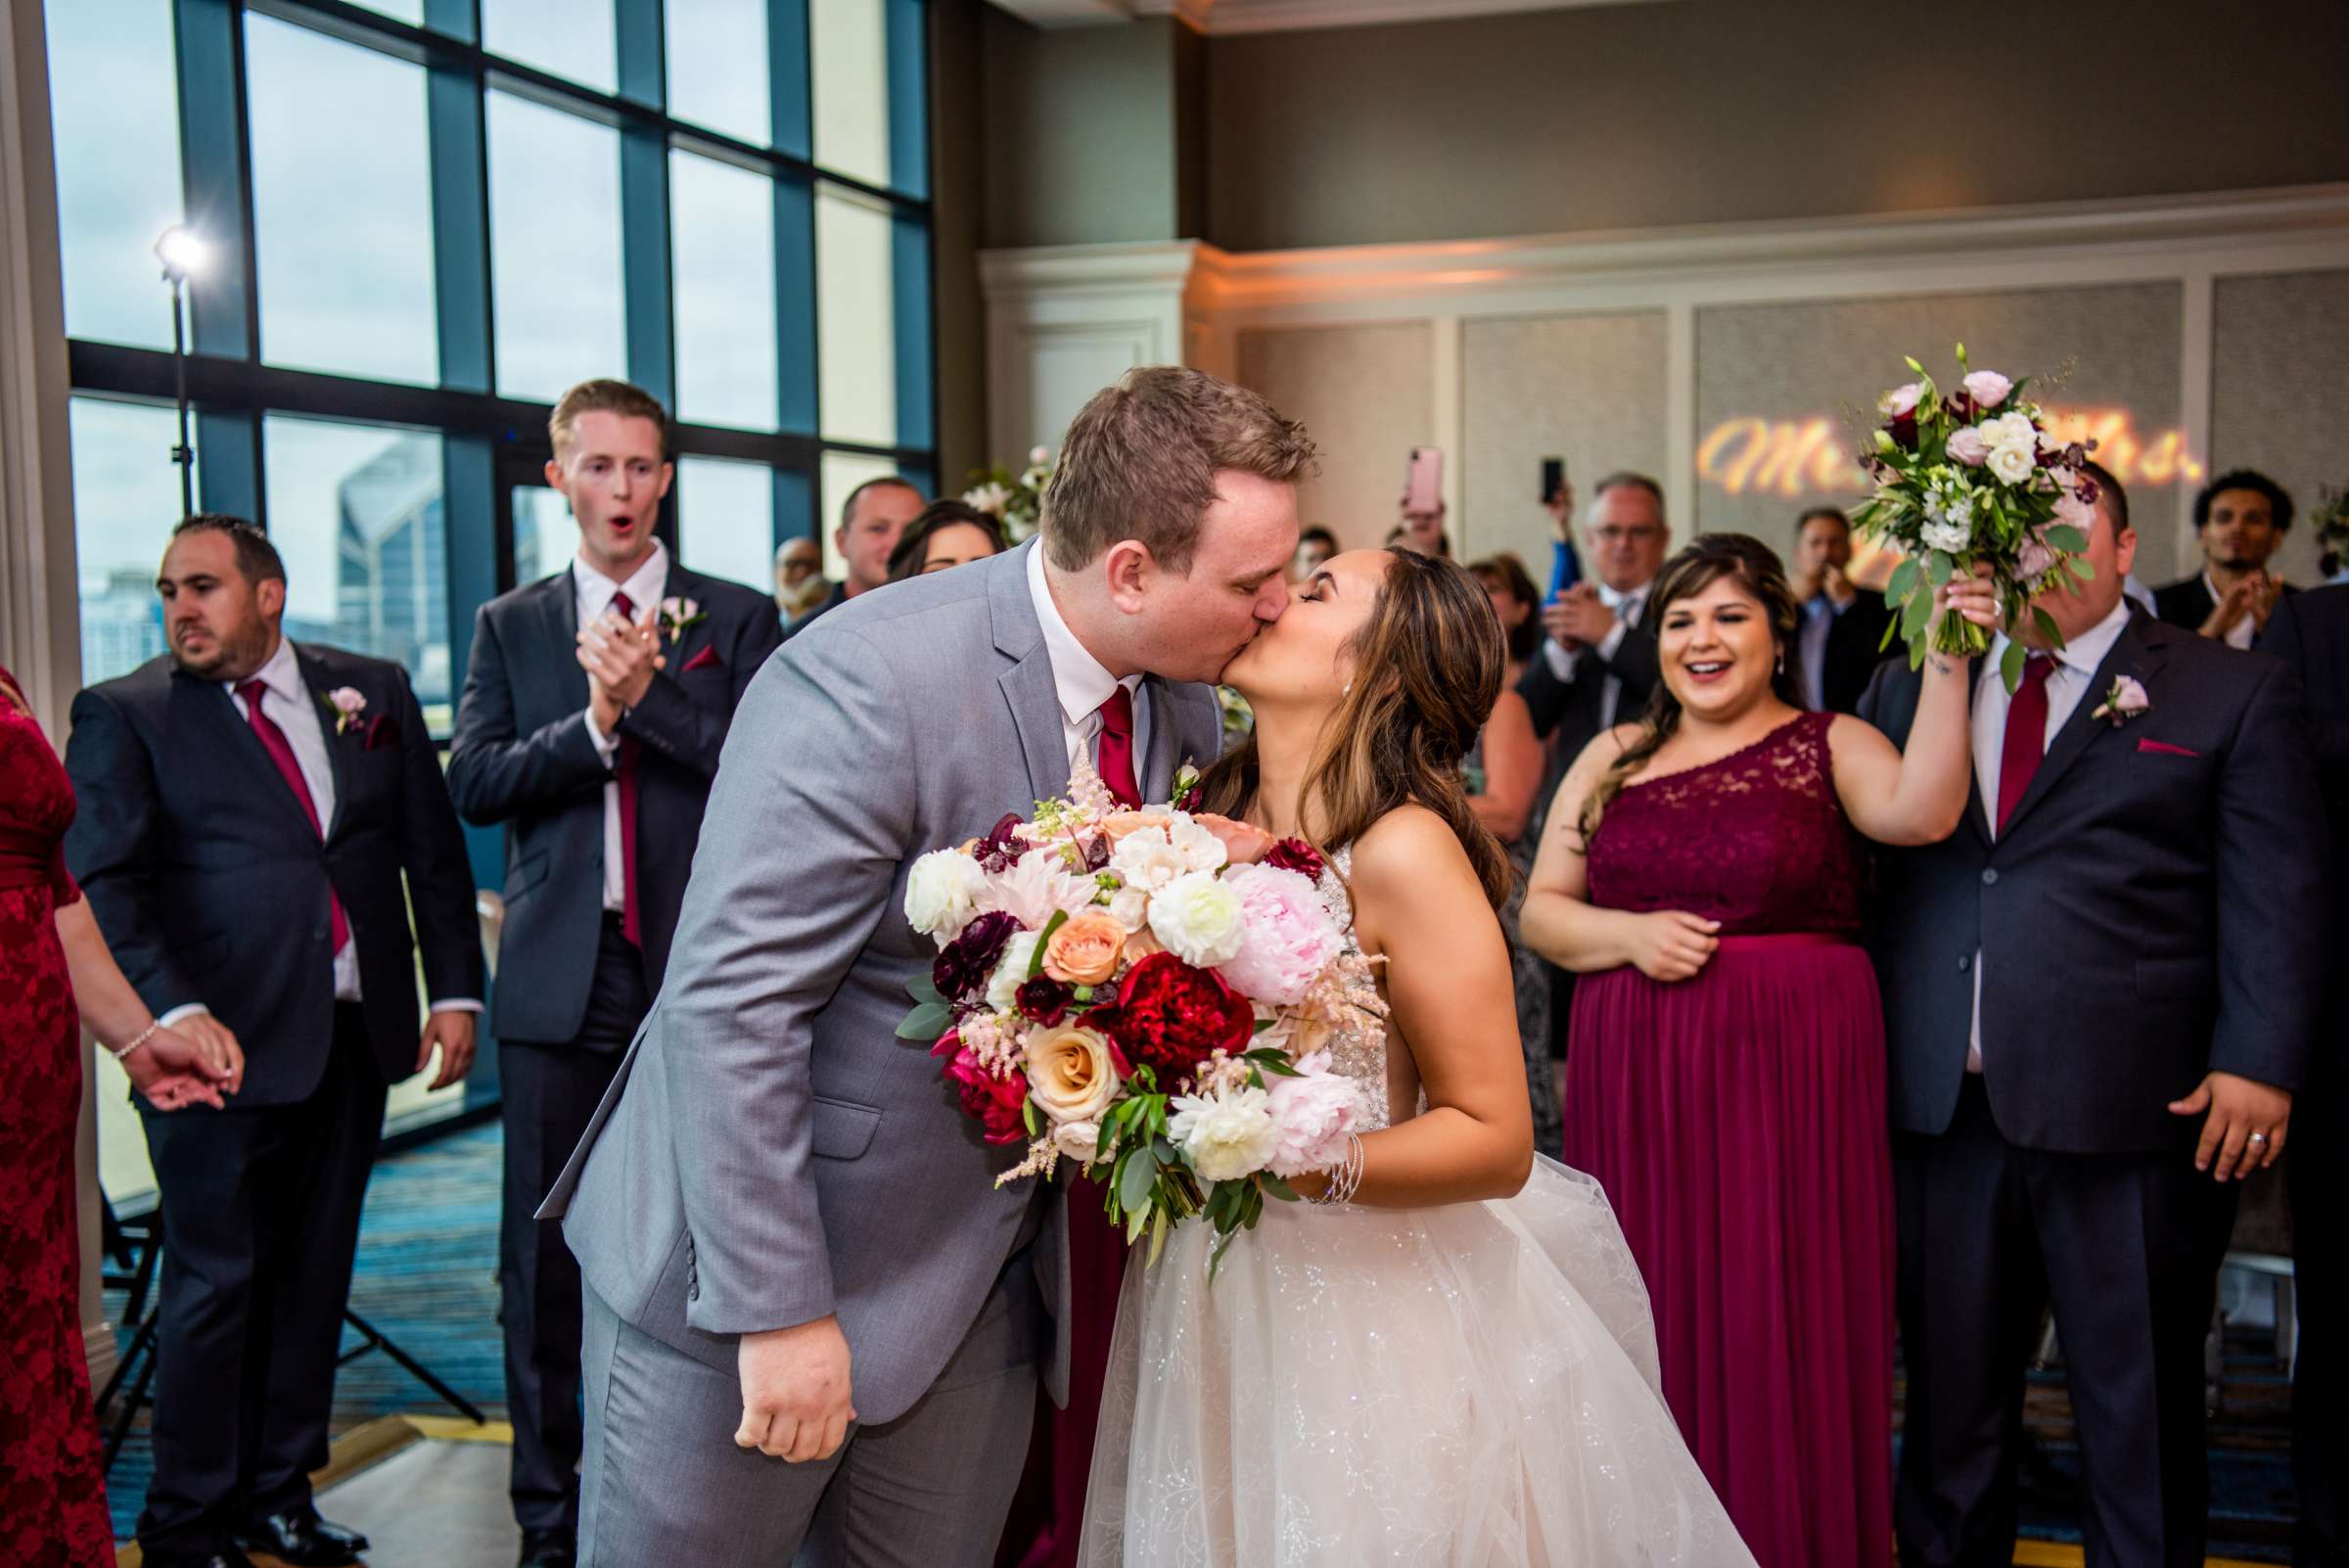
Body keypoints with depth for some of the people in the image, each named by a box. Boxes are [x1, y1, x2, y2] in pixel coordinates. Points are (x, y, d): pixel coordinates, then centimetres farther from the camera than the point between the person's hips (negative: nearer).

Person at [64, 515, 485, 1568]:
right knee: (215, 1282, 2)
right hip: (224, 1044, -4)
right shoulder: (125, 715, 0)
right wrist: (173, 1014, -22)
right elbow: (103, 884, -8)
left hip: (356, 1037, 4)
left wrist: (455, 990, 4)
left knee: (313, 1277, 11)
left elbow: (433, 849, 12)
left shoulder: (372, 692, 10)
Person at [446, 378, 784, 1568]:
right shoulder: (509, 627, 11)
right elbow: (474, 783, -1)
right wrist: (595, 721, -13)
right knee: (545, 1264, 7)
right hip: (561, 983, 2)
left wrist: (649, 692, -15)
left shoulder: (738, 619, 6)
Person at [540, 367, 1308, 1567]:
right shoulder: (870, 682, -24)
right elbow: (729, 1008, -24)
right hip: (747, 1273, -6)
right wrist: (781, 1309, -22)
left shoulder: (1185, 699, 0)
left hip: (981, 1279, 7)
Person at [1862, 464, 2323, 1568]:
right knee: (1948, 1405, 13)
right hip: (1940, 1107, 3)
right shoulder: (1909, 683, 13)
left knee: (2140, 1417, 8)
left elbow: (2275, 897, -3)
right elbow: (1854, 866, 13)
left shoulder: (2233, 696, 3)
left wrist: (2257, 1066, -12)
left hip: (2131, 1113, -3)